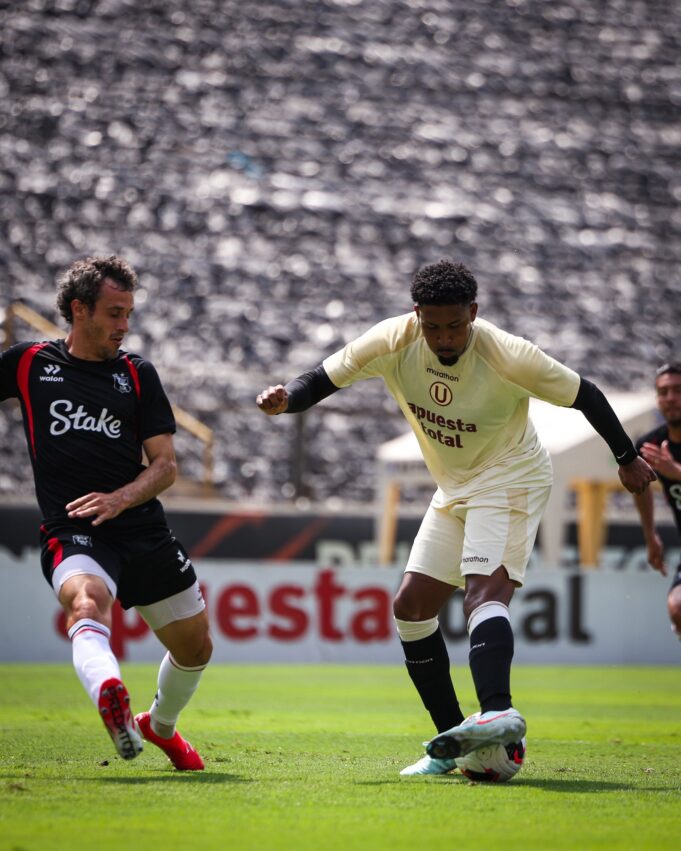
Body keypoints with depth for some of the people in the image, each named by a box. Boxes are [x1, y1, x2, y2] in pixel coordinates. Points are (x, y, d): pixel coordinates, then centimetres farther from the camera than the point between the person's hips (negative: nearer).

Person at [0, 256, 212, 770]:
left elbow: (165, 466, 3)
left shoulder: (138, 374, 9)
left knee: (195, 647, 13)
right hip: (70, 533, -4)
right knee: (87, 602, -36)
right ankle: (110, 694, -66)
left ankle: (161, 726, 43)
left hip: (142, 529, 4)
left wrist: (119, 499, -15)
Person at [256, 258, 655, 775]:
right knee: (411, 607, 1)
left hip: (509, 479, -7)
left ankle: (498, 712, -50)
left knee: (484, 590, -30)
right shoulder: (393, 342, -12)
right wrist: (285, 399, -29)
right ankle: (454, 746, 5)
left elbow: (584, 395, -9)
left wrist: (628, 459, 1)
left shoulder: (508, 356, -23)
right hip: (453, 490, 7)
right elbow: (323, 379, -6)